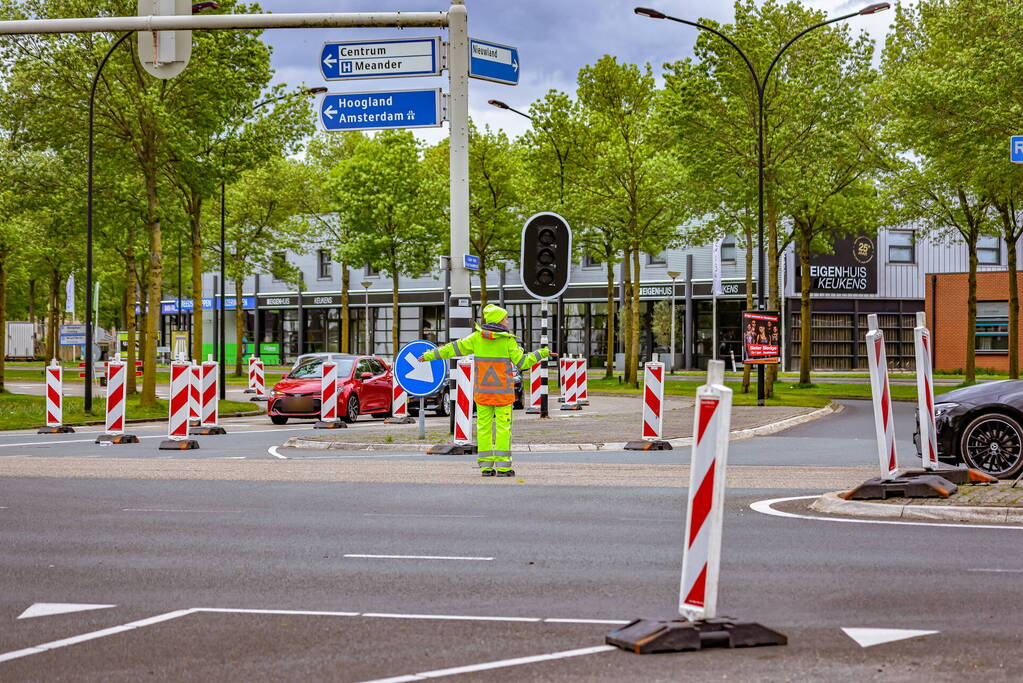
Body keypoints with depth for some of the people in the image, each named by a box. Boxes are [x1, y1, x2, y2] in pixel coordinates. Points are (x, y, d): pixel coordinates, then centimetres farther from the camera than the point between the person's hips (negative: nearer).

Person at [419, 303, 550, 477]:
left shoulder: (477, 338, 0)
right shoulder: (508, 341, -8)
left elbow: (453, 349, 3)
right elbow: (522, 362, -6)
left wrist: (430, 355, 11)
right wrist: (540, 354, 6)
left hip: (482, 391, 3)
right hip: (502, 391, -3)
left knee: (483, 426, 6)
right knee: (503, 426, 1)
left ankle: (485, 466, 5)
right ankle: (502, 466, -3)